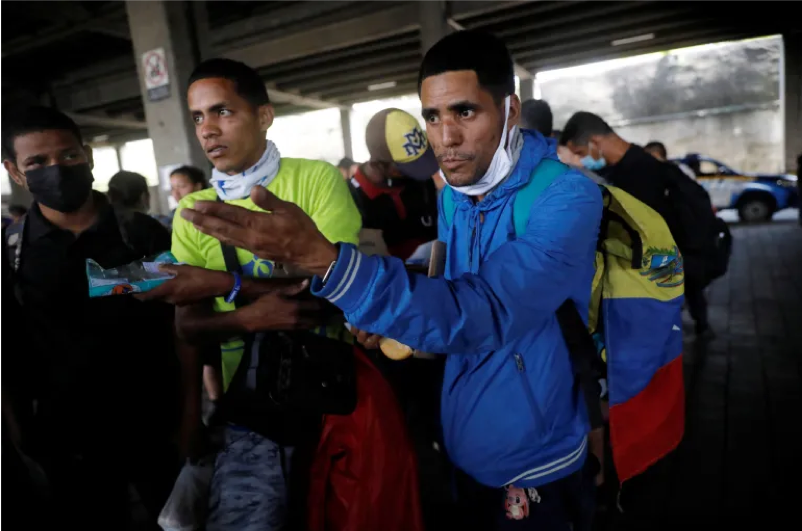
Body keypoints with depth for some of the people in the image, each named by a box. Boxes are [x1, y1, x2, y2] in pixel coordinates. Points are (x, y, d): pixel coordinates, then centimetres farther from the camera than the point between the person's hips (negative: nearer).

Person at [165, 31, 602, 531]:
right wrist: (395, 318, -9)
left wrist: (322, 258, -45)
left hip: (532, 464, -5)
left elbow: (486, 311, -37)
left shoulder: (567, 195, -23)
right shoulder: (453, 196, -1)